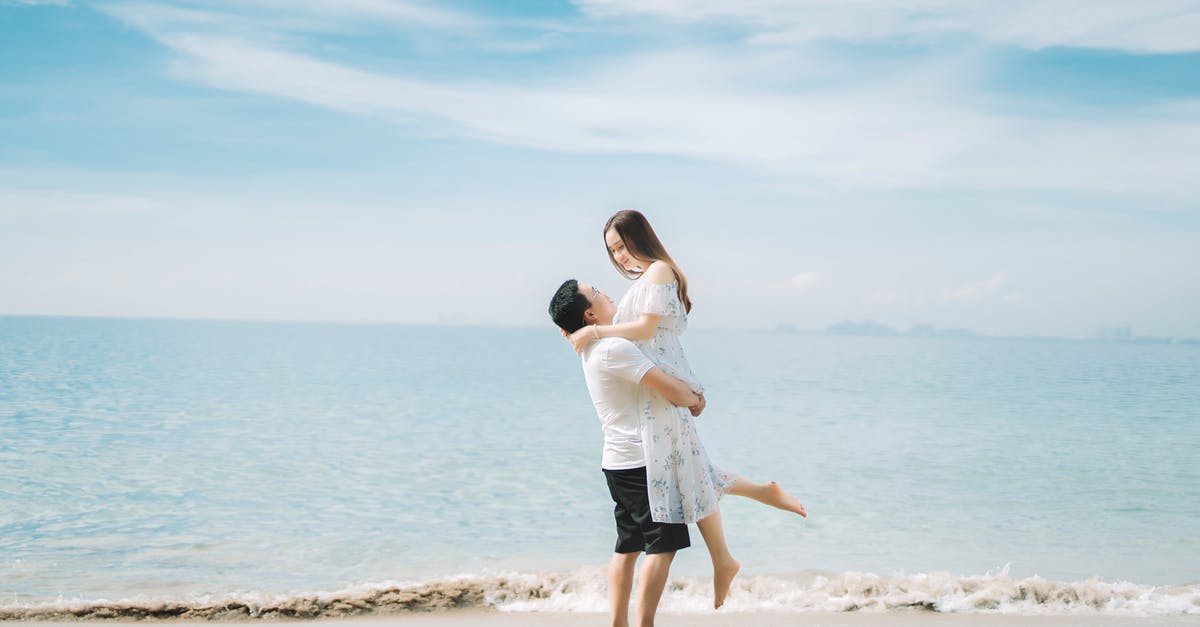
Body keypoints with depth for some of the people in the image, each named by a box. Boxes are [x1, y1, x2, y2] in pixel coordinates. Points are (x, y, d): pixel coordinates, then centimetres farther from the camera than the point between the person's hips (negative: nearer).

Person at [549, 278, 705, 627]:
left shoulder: (595, 349, 13)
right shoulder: (614, 348, -18)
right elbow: (670, 390, -20)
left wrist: (689, 392, 7)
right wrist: (693, 401, 1)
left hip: (619, 463, 10)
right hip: (642, 462, -9)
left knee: (627, 546, 13)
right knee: (663, 545, -5)